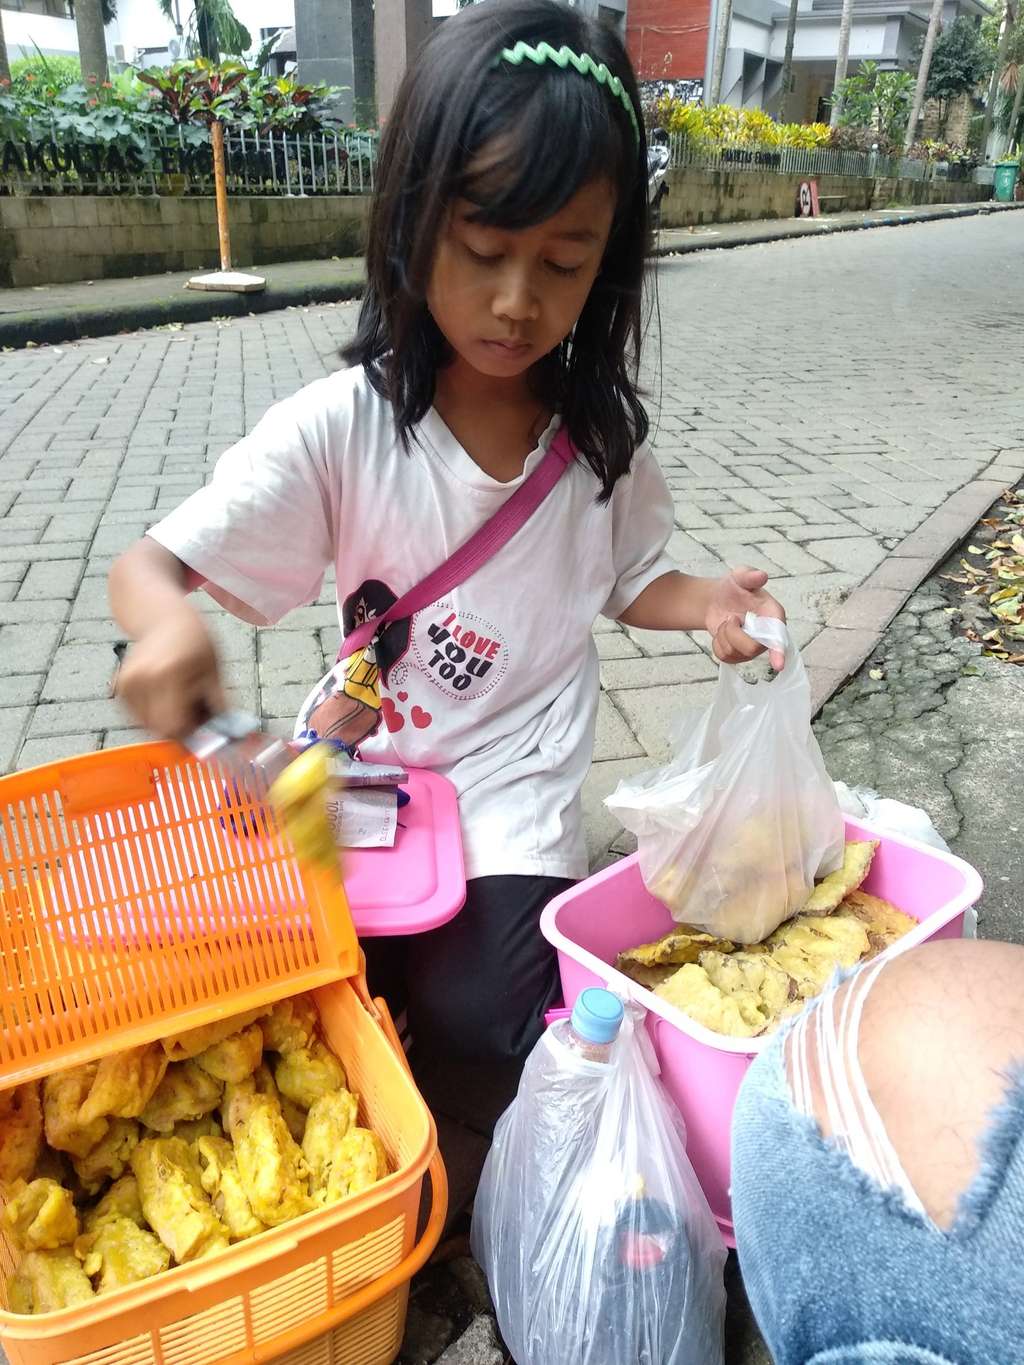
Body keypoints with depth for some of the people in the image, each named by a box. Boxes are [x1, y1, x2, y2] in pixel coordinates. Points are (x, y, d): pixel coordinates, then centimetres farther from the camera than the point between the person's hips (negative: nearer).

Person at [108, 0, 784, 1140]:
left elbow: (624, 584, 9)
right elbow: (148, 564, -16)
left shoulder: (602, 435, -5)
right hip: (363, 769, 0)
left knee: (483, 1034, -13)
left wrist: (708, 603, -13)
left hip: (517, 796, 1)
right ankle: (402, 951, 22)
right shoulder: (345, 427, -15)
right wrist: (166, 619, -40)